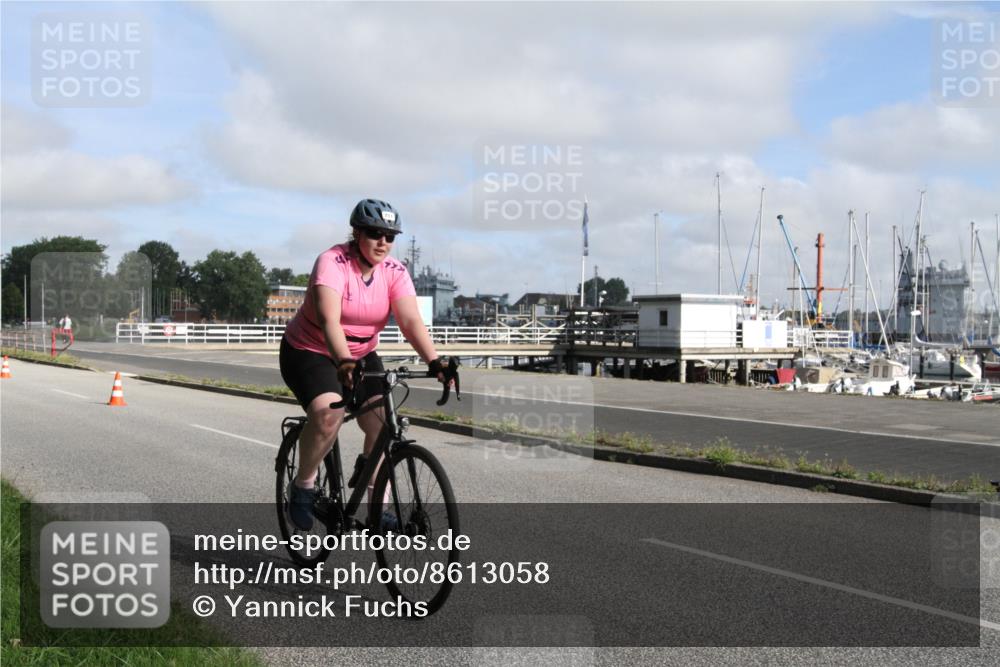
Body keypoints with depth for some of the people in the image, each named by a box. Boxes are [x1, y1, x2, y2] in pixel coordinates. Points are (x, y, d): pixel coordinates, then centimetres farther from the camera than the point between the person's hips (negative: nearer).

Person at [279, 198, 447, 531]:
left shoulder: (395, 272, -10)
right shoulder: (332, 262, -24)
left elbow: (411, 321, -23)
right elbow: (328, 319, -38)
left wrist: (434, 362, -39)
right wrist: (343, 361, -55)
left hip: (361, 356, 5)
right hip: (309, 352, -5)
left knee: (381, 423, -11)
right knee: (329, 414, -30)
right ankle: (303, 487, -7)